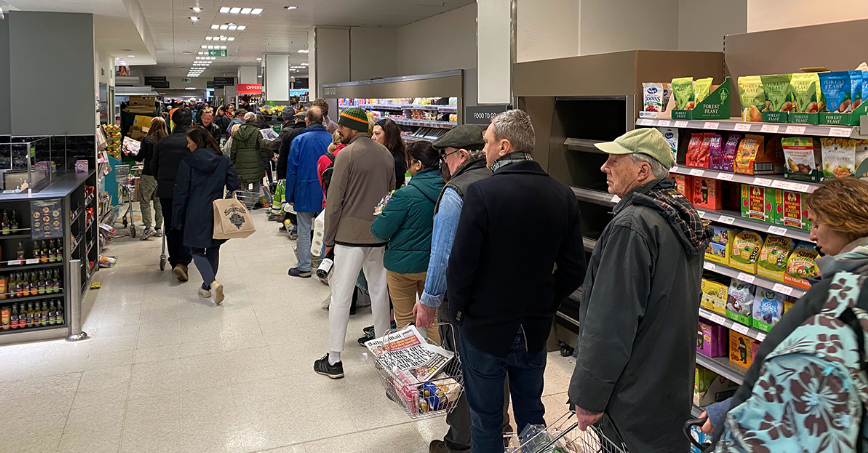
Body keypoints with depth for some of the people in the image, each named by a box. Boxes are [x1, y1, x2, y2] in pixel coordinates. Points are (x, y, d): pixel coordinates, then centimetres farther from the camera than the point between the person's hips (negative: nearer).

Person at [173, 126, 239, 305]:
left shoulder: (187, 163, -8)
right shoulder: (223, 161, 1)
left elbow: (181, 194, -5)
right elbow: (233, 186, 0)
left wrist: (178, 219, 2)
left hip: (196, 215, -3)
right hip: (217, 214, 4)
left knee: (197, 251, 6)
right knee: (213, 250, 17)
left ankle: (212, 283, -15)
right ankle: (207, 287, 26)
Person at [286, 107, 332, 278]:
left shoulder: (299, 140, -8)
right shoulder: (332, 139, -2)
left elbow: (292, 170, -7)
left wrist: (290, 196, 1)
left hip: (305, 193, -3)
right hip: (326, 193, 3)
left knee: (304, 231, 7)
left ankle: (304, 268, 13)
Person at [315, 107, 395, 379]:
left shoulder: (347, 154, -10)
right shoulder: (385, 154, 9)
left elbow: (334, 200, -10)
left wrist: (328, 239, -2)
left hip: (350, 234, -6)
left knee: (340, 296, 0)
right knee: (379, 291, 16)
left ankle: (334, 361, 5)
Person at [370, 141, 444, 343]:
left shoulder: (405, 195, -20)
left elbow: (380, 232, -16)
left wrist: (382, 214, 7)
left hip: (404, 264, -5)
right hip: (434, 263, 5)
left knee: (405, 319, 12)